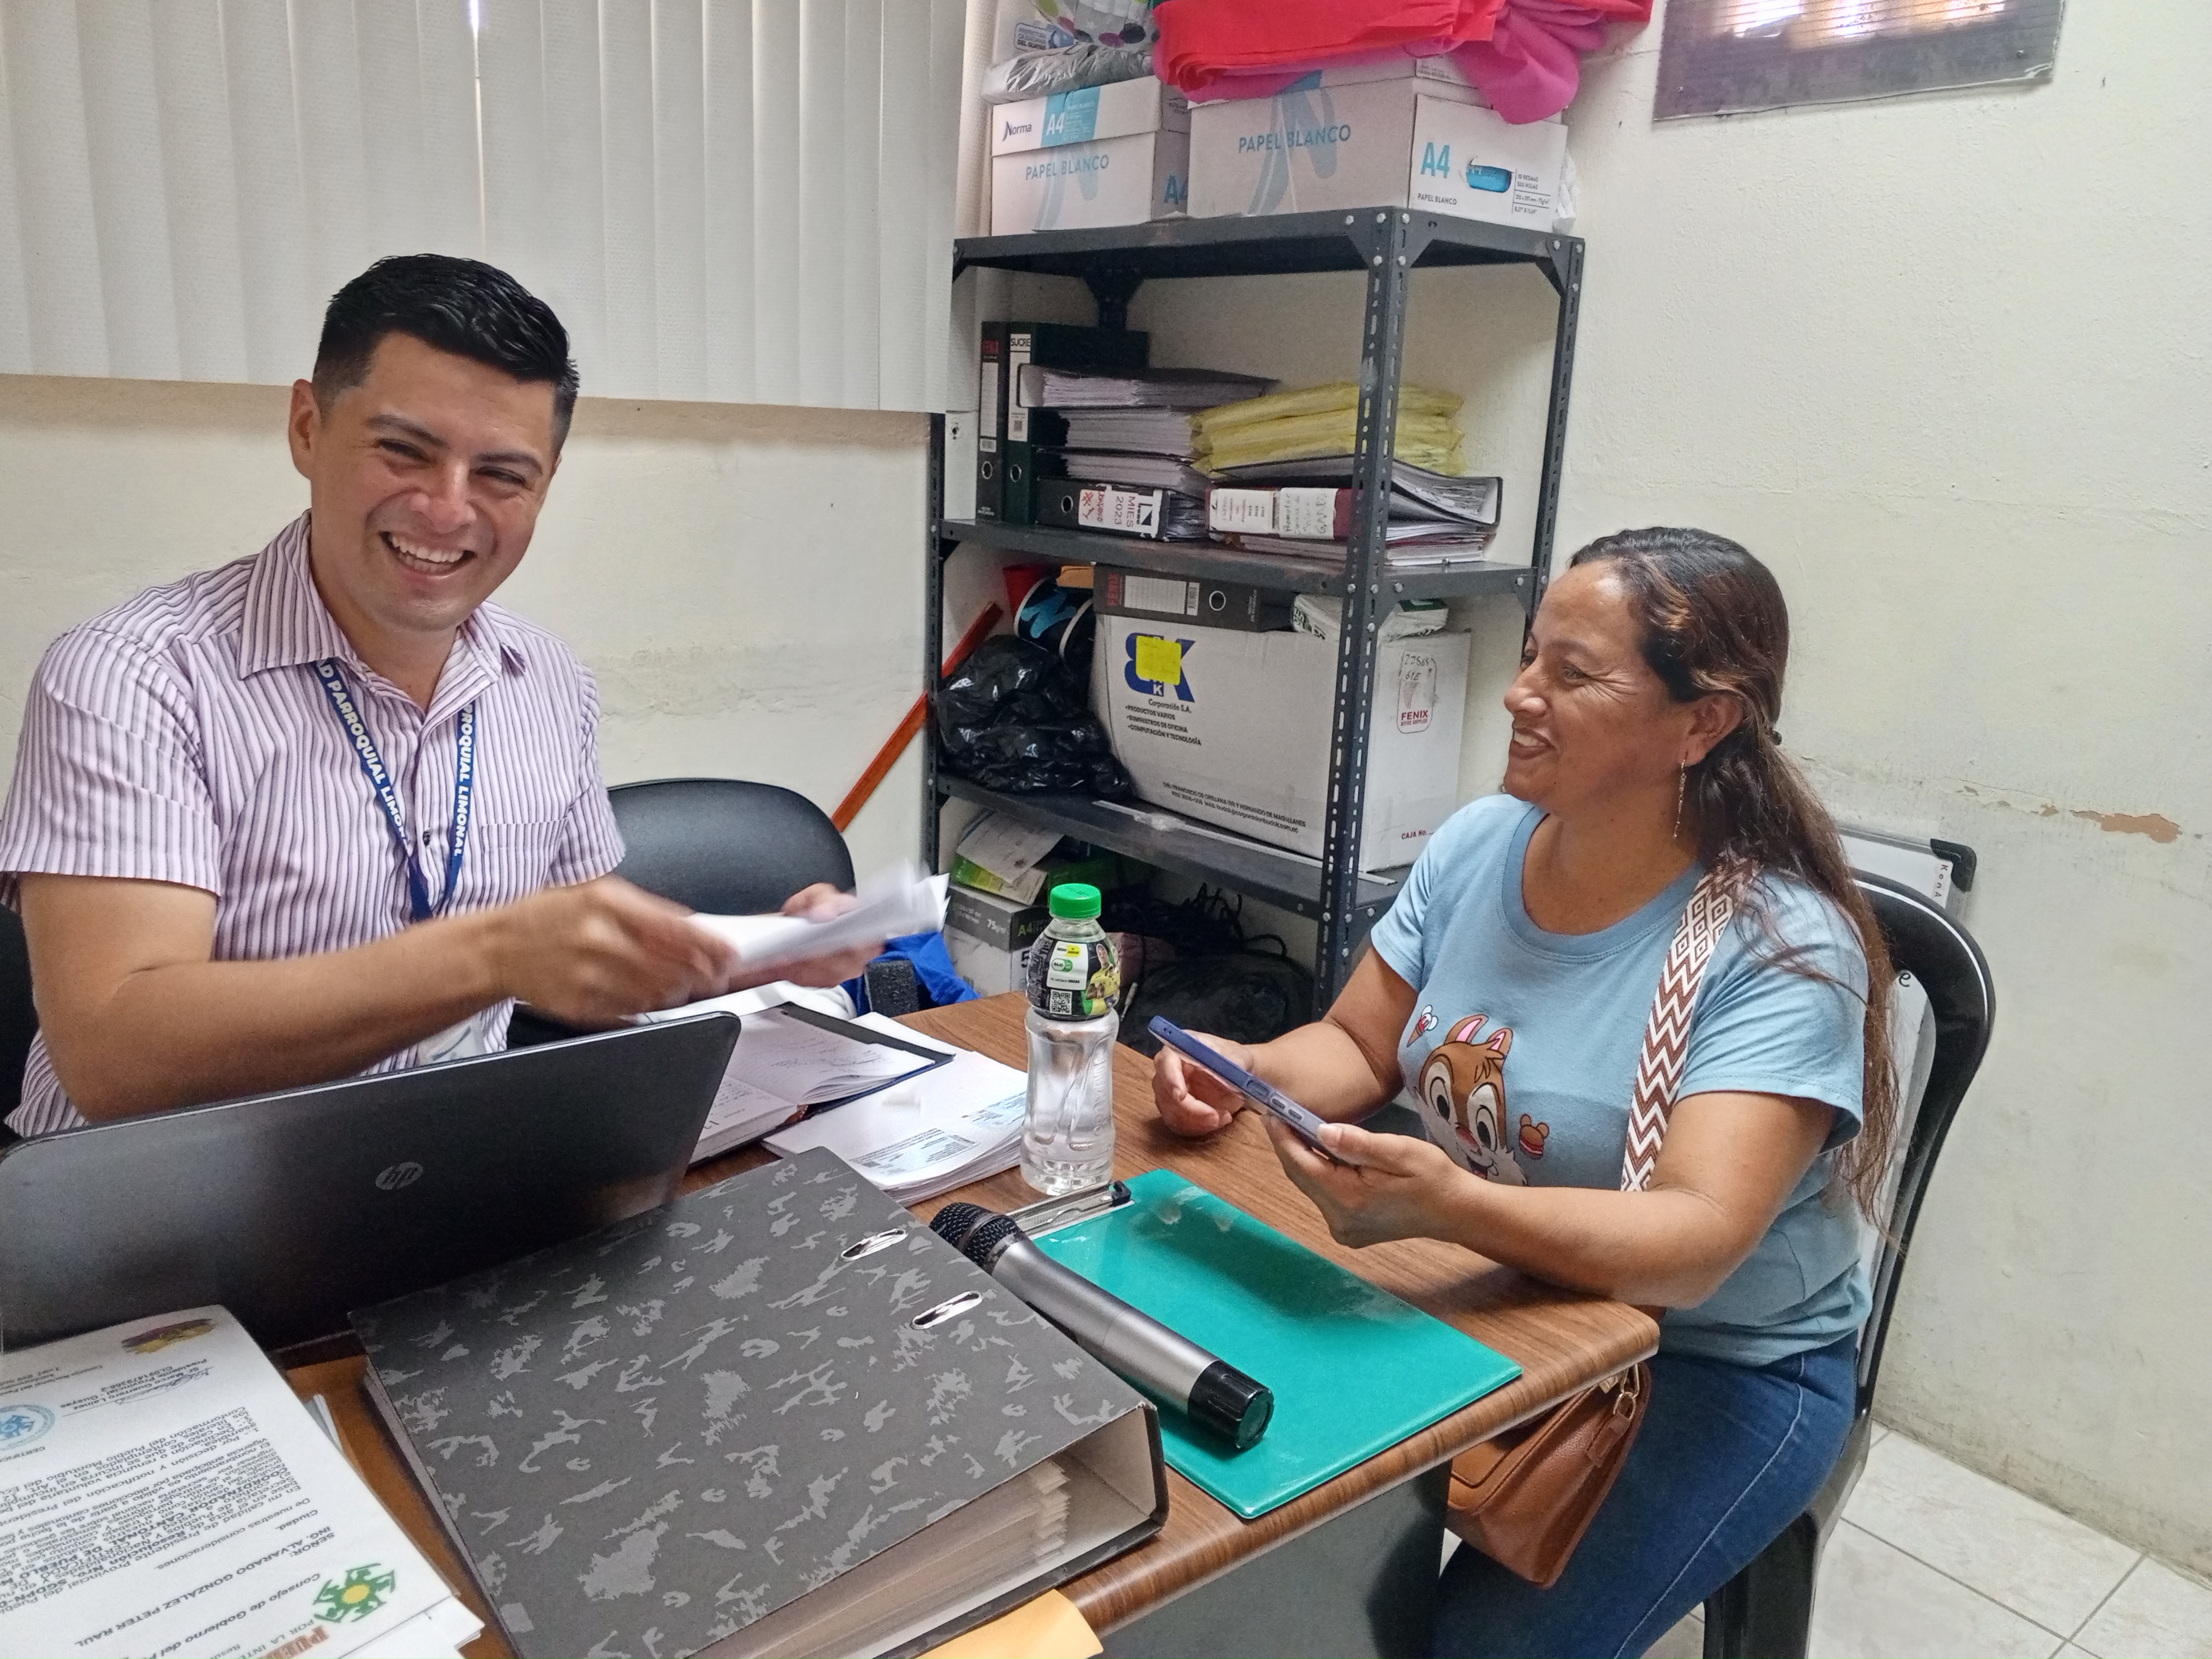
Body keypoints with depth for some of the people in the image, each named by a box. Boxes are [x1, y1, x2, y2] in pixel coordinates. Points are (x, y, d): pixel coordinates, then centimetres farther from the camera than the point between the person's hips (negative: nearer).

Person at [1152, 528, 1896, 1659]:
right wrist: (1247, 1072, -19)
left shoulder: (1781, 948, -21)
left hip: (1719, 1365, -4)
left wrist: (1447, 1205, -48)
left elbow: (1693, 1246, -31)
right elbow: (1358, 1048, 4)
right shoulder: (1476, 846, -4)